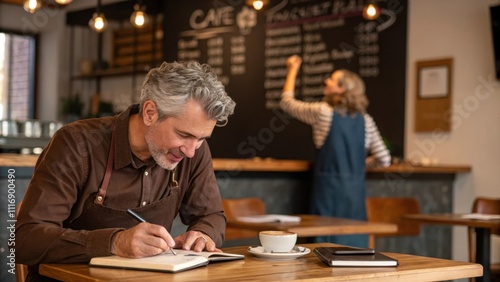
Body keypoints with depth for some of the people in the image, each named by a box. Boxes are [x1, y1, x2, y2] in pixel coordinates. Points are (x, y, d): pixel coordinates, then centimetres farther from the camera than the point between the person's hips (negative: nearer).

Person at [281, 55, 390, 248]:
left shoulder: (322, 112, -5)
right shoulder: (365, 120, 6)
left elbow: (286, 102, 11)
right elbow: (383, 159, 7)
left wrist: (292, 70, 23)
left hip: (329, 187, -4)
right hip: (356, 190, 4)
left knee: (328, 242, 0)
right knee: (354, 242, 9)